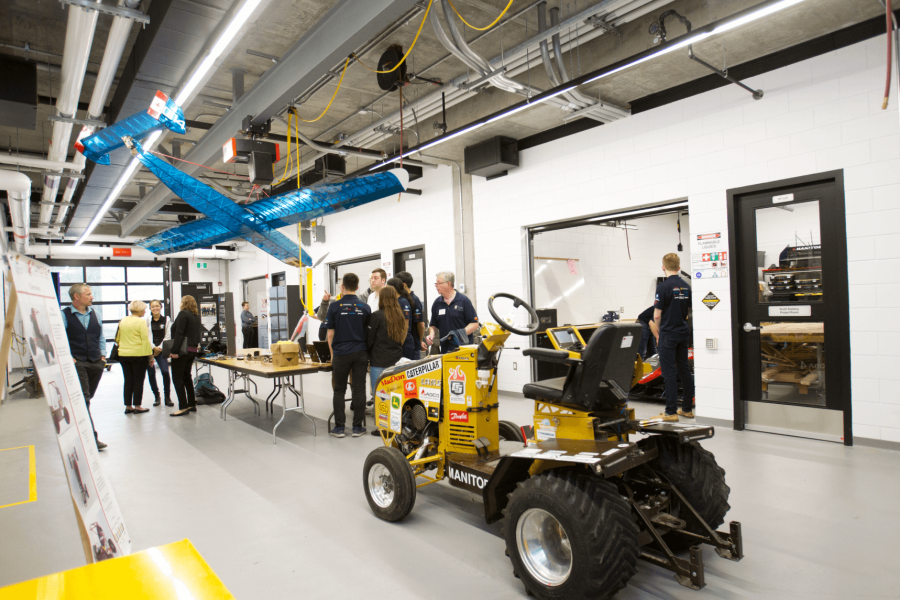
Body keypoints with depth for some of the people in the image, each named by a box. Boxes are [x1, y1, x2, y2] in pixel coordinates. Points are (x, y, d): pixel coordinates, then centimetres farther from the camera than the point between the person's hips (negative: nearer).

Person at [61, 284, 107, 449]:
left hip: (96, 362, 6)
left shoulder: (93, 314, 14)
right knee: (84, 400, -10)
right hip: (77, 363, -6)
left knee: (87, 398, 14)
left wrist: (103, 354, 11)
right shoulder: (65, 315, -5)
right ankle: (92, 437, -11)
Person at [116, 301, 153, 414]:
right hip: (139, 355, -6)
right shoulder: (141, 322, -11)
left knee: (128, 381, 11)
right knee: (138, 381, 2)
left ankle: (128, 406, 16)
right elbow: (145, 340, -14)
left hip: (123, 355, 6)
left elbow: (117, 339, 14)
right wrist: (150, 354, -10)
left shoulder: (122, 321, 8)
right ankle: (137, 406, 6)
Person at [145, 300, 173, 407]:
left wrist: (159, 348, -6)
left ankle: (167, 397, -4)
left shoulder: (166, 320, 4)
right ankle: (156, 396, 17)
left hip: (161, 350, -1)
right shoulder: (147, 320, 3)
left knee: (165, 371, -14)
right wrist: (154, 348, -11)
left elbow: (167, 336, 3)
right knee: (151, 374, 2)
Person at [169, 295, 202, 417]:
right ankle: (192, 404, 19)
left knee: (177, 378, -3)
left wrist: (174, 351, -18)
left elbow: (179, 334, -17)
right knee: (186, 376, 17)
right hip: (193, 350, 8)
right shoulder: (196, 316, 14)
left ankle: (183, 407, -5)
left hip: (182, 351, -8)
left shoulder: (183, 314, -11)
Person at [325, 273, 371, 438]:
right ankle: (357, 427, 9)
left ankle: (339, 427, 10)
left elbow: (330, 333, 0)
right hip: (361, 353, 2)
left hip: (341, 353, -1)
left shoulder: (335, 306, -4)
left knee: (339, 390, 7)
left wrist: (332, 353, 12)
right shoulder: (365, 307, 2)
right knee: (359, 390, 4)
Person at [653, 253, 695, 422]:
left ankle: (671, 412, 1)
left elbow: (657, 315, -13)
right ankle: (687, 409, 20)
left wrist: (658, 332, 3)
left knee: (669, 373, -3)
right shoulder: (686, 286, 5)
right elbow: (689, 312, 12)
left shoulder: (663, 287, -15)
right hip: (684, 332, 7)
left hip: (668, 334, -6)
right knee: (684, 370, 13)